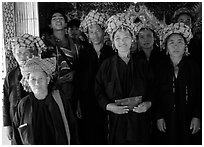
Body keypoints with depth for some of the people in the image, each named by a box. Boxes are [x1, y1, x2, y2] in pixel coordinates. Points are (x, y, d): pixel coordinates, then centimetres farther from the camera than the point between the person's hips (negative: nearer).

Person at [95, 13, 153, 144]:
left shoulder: (142, 64, 5)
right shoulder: (107, 65, 1)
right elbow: (99, 91, 1)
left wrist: (148, 103, -8)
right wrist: (108, 106, -13)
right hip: (115, 121, -1)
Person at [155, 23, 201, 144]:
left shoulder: (194, 66, 1)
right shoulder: (161, 68, 2)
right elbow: (156, 95, 1)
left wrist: (197, 116, -7)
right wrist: (159, 117, -5)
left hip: (189, 122, 0)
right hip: (167, 122, 0)